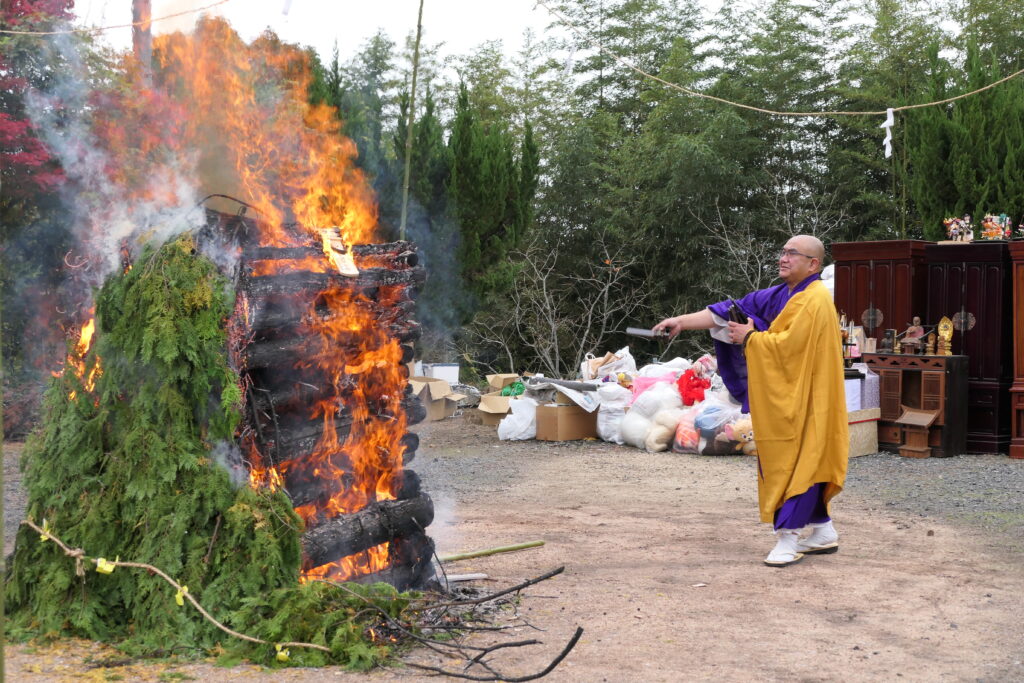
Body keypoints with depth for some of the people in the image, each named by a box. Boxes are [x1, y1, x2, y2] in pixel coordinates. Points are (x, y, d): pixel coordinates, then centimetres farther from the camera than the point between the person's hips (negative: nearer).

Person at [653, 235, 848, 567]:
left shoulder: (814, 300, -14)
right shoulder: (779, 296, 12)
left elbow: (789, 343, -24)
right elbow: (733, 311, 7)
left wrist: (750, 337, -10)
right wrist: (681, 321, 1)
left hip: (802, 397, -9)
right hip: (784, 395, 9)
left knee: (797, 460, -7)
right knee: (802, 461, 13)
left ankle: (790, 535, -3)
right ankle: (822, 531, 22)